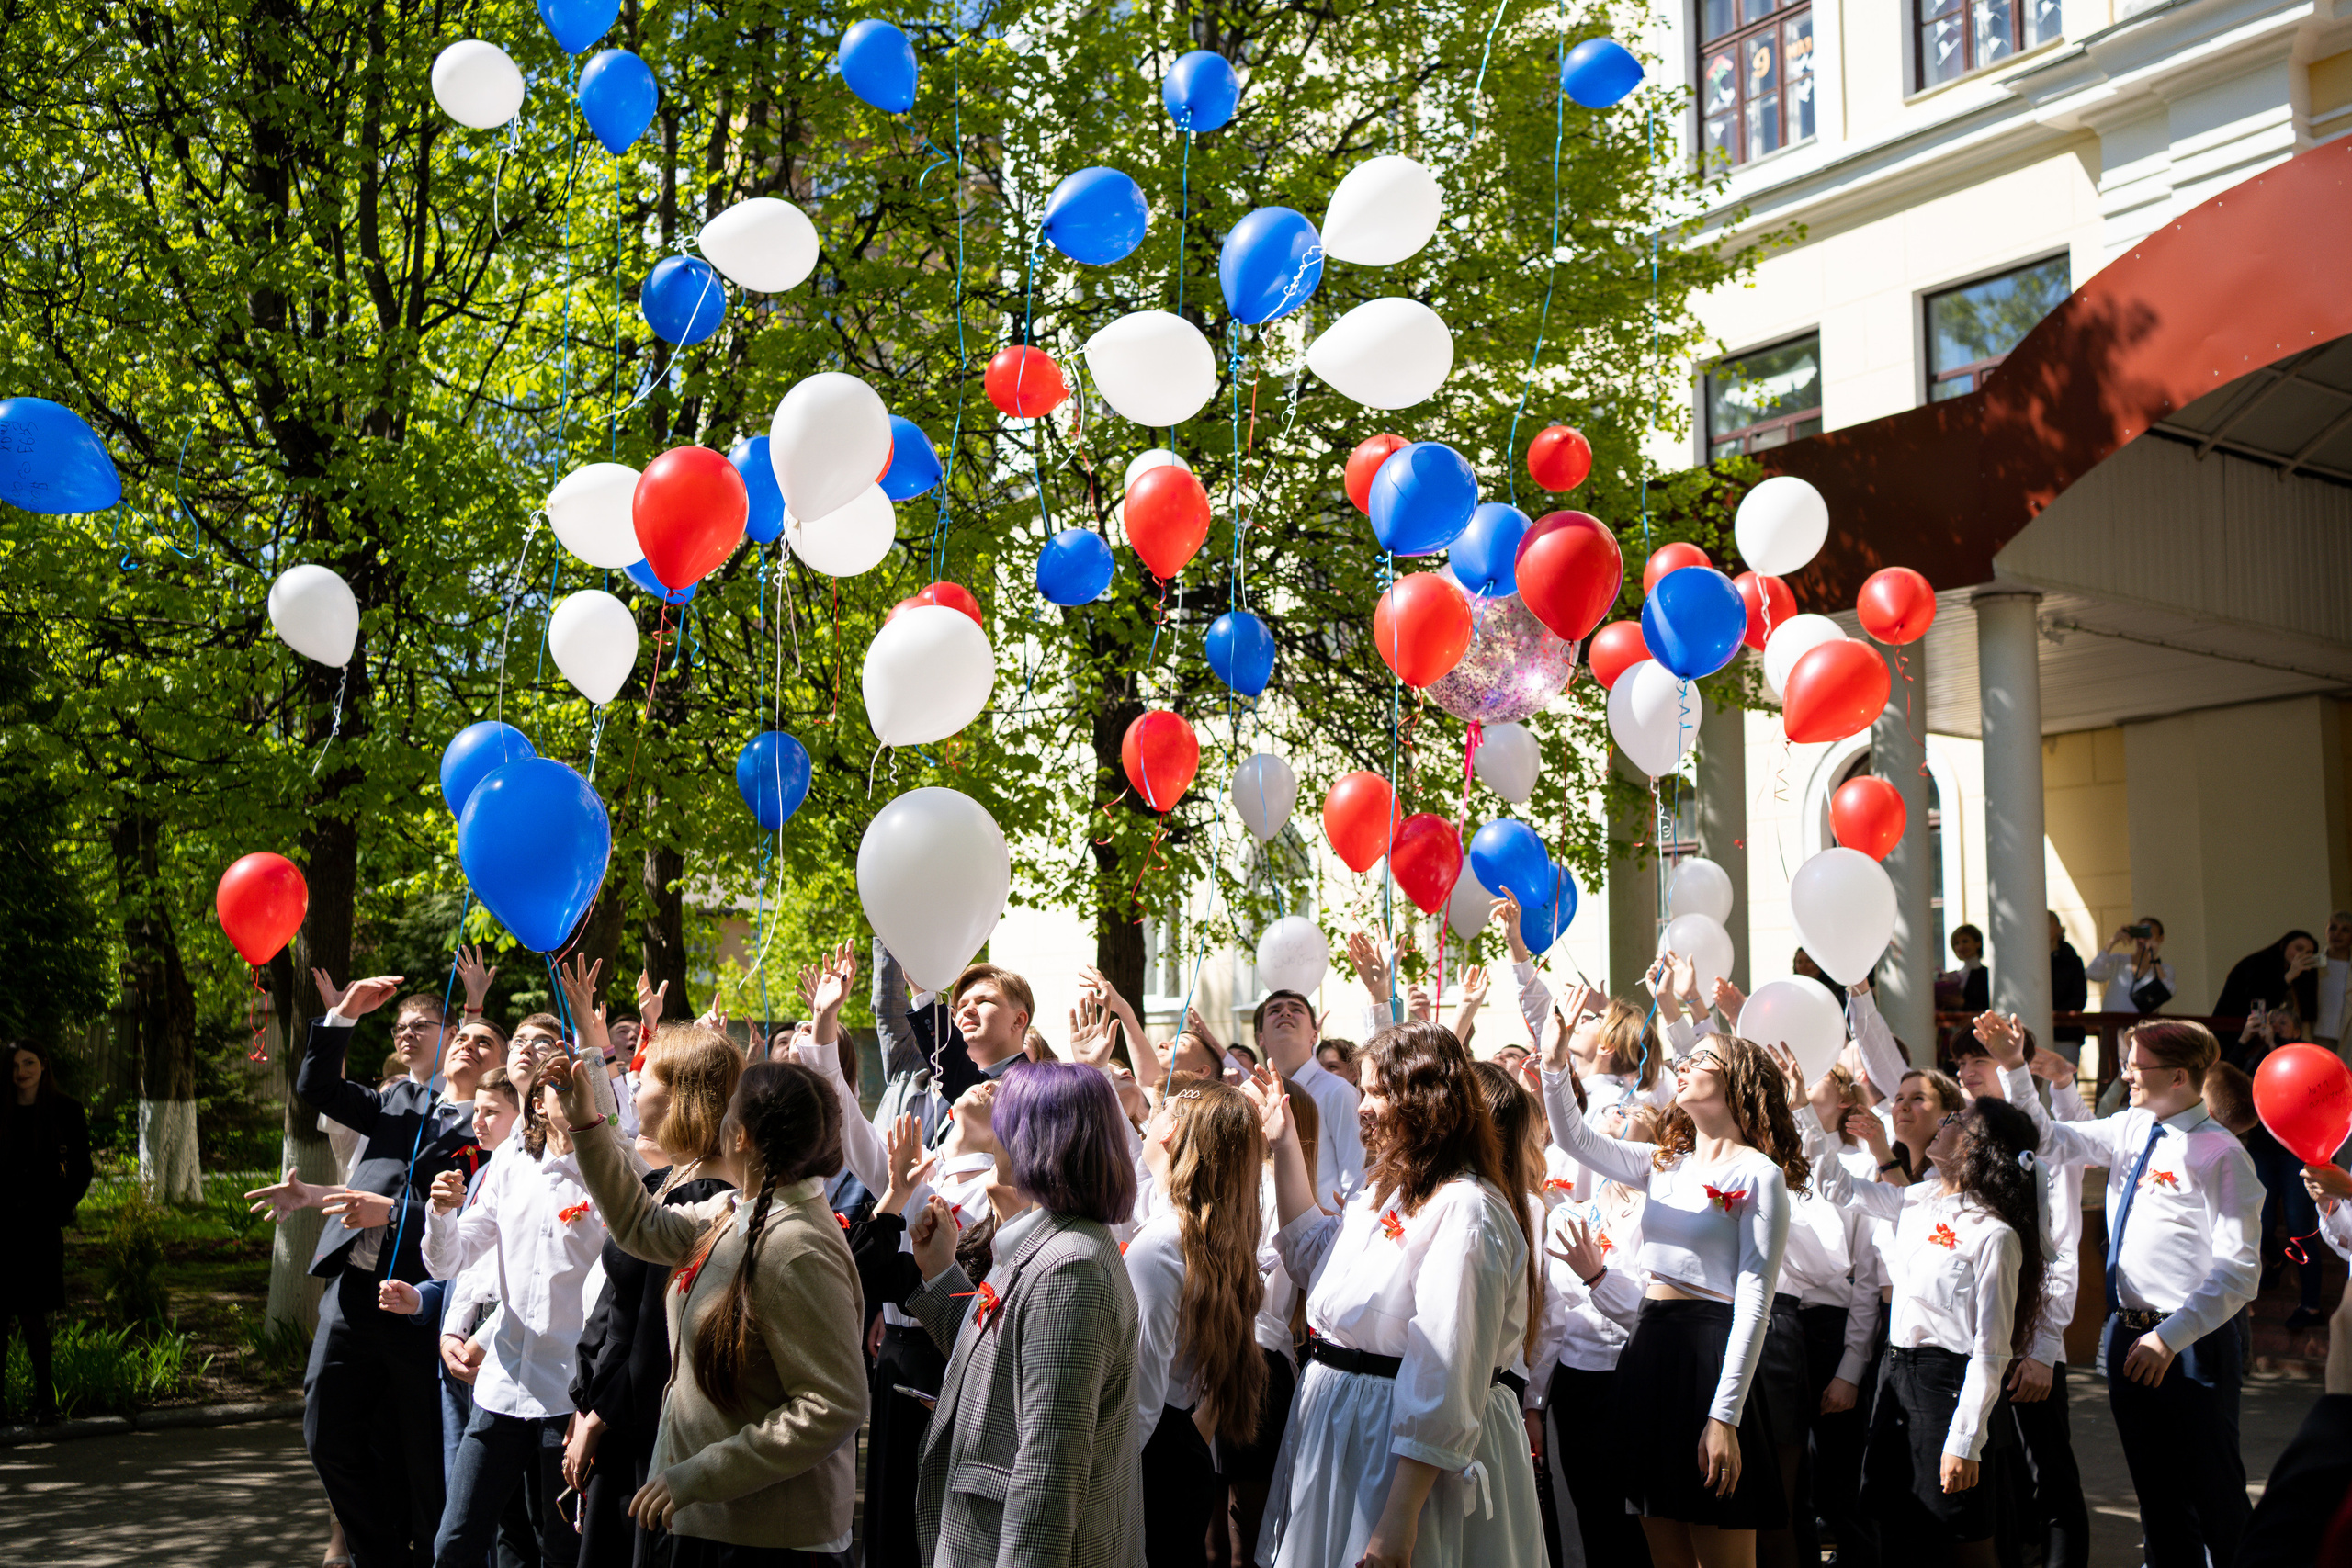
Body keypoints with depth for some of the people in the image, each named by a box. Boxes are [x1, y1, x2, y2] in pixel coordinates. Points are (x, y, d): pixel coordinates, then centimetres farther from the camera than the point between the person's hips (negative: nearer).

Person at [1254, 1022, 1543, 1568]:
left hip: (1406, 1454, -9)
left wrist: (1399, 1520, -27)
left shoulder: (1463, 1212, -22)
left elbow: (1445, 1385, -26)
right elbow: (1311, 1253, 25)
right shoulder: (1393, 1186, 9)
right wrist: (1284, 1142, 17)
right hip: (1342, 1422, 9)